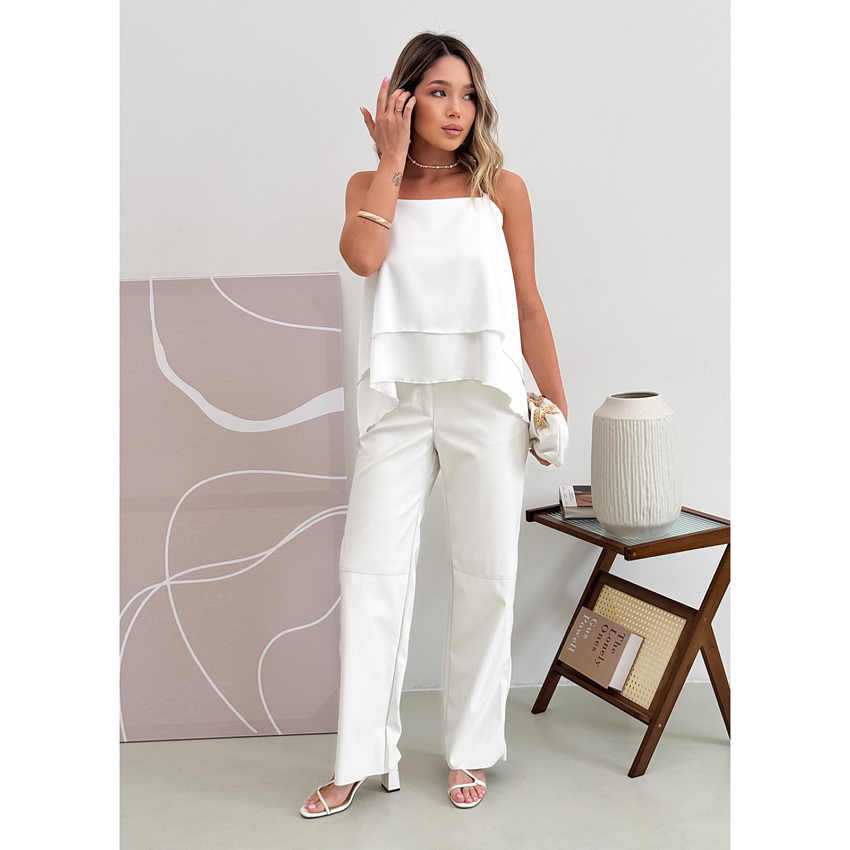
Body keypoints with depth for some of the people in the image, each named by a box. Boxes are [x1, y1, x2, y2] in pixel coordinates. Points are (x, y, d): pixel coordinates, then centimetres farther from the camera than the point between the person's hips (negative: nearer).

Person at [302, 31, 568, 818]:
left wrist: (556, 399, 5)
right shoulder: (369, 185, 10)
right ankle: (361, 760, 10)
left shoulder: (502, 188, 6)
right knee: (371, 568, -2)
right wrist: (393, 158, -3)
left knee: (485, 576, 3)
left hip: (486, 400, -1)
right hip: (399, 401, 1)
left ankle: (471, 751, 19)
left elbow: (528, 306, 8)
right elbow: (362, 257, -13)